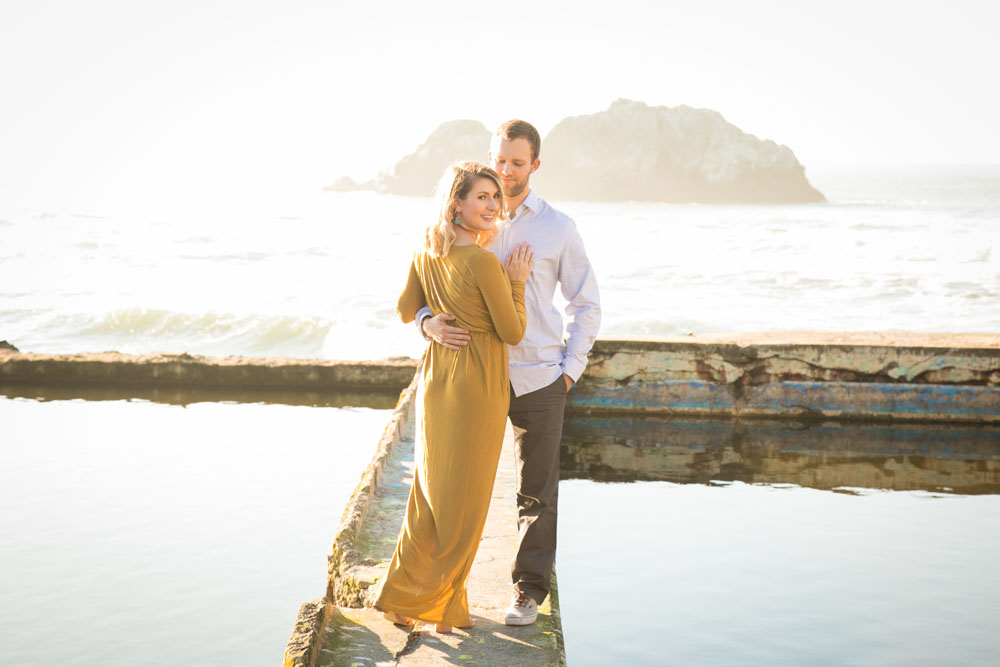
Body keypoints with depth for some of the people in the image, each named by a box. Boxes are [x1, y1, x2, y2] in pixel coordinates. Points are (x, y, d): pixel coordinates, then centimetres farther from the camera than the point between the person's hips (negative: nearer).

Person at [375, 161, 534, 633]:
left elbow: (405, 311, 11)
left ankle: (408, 597, 27)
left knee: (432, 490, 19)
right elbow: (513, 333, -16)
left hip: (436, 379, 7)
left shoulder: (426, 253, -1)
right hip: (478, 386, -7)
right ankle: (435, 604, 18)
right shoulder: (484, 263, -23)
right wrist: (517, 282, -6)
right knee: (462, 499, 7)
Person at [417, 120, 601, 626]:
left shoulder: (557, 227, 3)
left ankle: (528, 591, 21)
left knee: (538, 494, 7)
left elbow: (586, 304, 9)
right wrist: (430, 323, -18)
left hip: (538, 377, 0)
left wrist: (571, 368, 0)